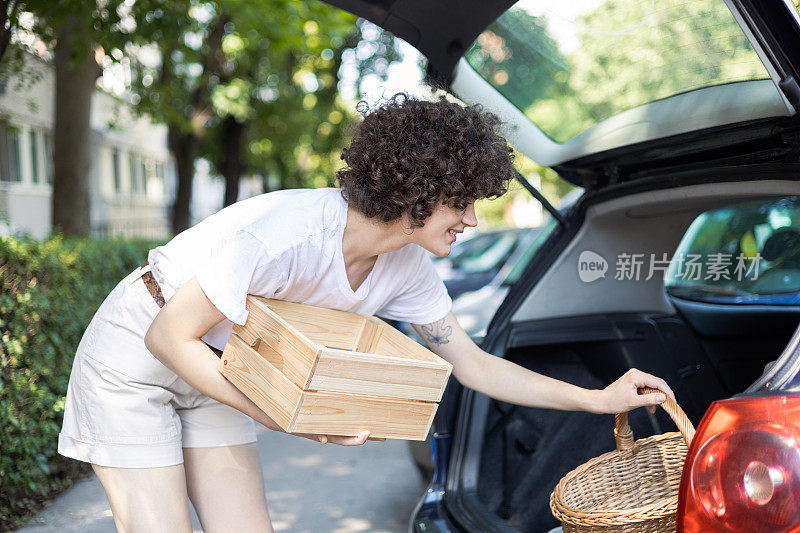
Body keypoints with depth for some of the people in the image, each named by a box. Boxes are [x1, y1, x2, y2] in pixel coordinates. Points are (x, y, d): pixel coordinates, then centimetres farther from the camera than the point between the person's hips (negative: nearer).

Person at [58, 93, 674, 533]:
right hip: (134, 354, -6)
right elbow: (169, 339, -27)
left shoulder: (407, 270, -12)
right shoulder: (287, 234, -35)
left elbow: (476, 365, -1)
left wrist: (600, 398, -4)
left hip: (217, 371, 6)